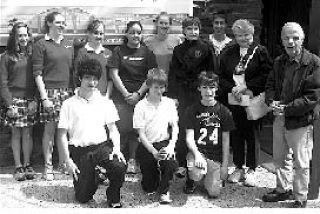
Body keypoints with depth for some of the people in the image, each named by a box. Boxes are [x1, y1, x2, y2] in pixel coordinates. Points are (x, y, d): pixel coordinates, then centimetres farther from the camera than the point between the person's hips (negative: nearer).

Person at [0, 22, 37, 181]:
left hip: (30, 101, 1)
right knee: (16, 134, 3)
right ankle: (18, 167, 10)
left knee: (28, 134, 4)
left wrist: (35, 100, -6)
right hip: (14, 100, -1)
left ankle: (27, 165, 14)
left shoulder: (32, 55, 8)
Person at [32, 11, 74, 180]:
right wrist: (44, 97, -12)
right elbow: (37, 73, -6)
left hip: (68, 91, 4)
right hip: (50, 92, -4)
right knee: (50, 129, -2)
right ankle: (48, 166, 8)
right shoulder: (41, 45, -1)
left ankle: (63, 162, 19)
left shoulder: (68, 45, 15)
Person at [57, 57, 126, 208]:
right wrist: (67, 160, -5)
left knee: (120, 166, -30)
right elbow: (62, 134, 1)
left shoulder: (105, 102, 7)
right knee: (83, 198, -1)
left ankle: (113, 198, -2)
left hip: (102, 146, 1)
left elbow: (113, 129, 10)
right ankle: (92, 180, 35)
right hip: (79, 151, -1)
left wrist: (117, 148, -8)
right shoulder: (69, 104, 1)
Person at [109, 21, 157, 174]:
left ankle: (133, 160, 6)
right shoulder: (118, 51, 7)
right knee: (122, 128, -9)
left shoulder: (147, 52, 9)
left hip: (140, 96, 1)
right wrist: (126, 93, -7)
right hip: (121, 96, -1)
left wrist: (138, 94, -6)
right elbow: (114, 74, 2)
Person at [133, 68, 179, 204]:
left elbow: (175, 127, 2)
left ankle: (164, 190, -2)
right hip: (146, 145, -1)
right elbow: (141, 134, -9)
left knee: (171, 163, -31)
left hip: (164, 143, 2)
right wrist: (154, 152, -20)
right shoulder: (141, 106, -8)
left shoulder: (169, 103, 1)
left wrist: (171, 145, -15)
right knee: (149, 188, -1)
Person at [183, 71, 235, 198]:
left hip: (216, 157, 1)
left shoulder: (224, 112, 4)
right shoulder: (192, 110, 1)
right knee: (196, 174, -34)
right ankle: (190, 180, 4)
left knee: (213, 193, -12)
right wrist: (197, 154, -23)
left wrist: (225, 165, 1)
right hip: (197, 151, -1)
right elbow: (189, 137, -5)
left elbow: (225, 141, 5)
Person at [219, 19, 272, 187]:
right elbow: (221, 77, 7)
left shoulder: (260, 52, -1)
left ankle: (251, 170, 15)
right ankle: (238, 168, 22)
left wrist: (245, 87, -15)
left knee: (252, 135, 2)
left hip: (253, 100, -3)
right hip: (233, 102, 3)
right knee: (235, 135, 8)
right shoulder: (228, 54, 10)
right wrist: (232, 89, -10)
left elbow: (266, 76, -10)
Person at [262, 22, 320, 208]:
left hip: (300, 120, -6)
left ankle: (300, 198, 19)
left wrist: (287, 108, -20)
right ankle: (283, 189, 37)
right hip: (280, 118, 6)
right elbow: (270, 85, 15)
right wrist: (272, 101, -7)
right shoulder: (279, 62, 9)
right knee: (280, 158, 19)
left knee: (301, 163, 5)